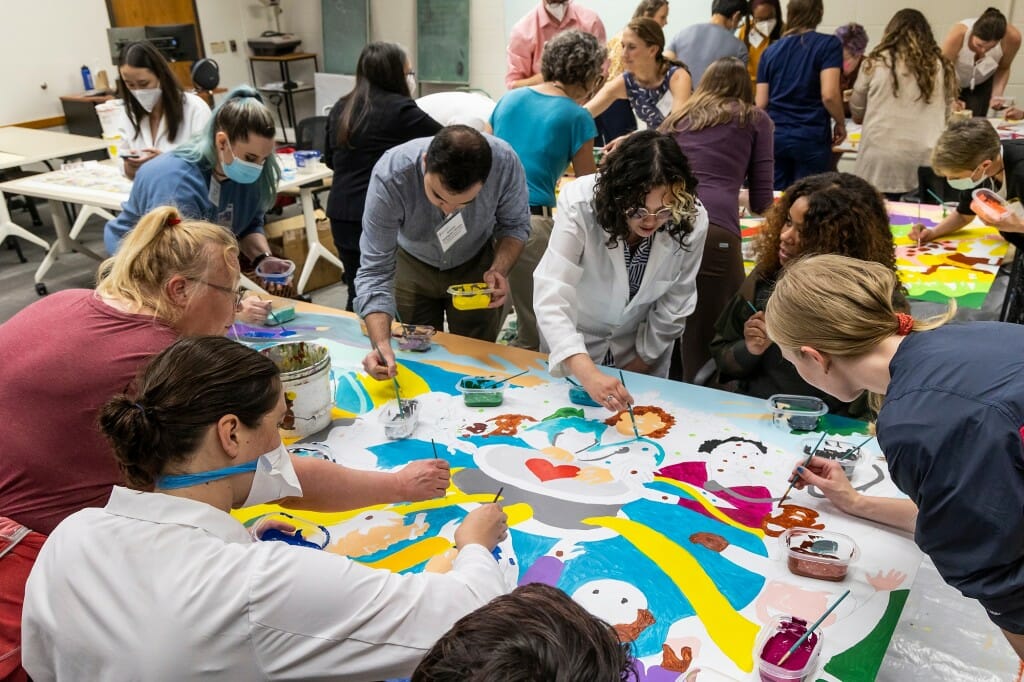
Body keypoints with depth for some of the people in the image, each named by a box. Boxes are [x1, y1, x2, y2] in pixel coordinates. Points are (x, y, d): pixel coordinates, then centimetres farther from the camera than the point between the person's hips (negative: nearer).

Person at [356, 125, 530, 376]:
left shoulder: (505, 162, -34)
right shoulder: (390, 176, -37)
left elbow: (515, 224, -13)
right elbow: (375, 270, -33)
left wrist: (499, 269, -32)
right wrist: (381, 344, -46)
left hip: (476, 264, 1)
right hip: (413, 266, 0)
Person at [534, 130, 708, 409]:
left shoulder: (692, 221, -26)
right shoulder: (580, 205, -34)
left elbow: (675, 302, -11)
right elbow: (550, 296, -41)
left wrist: (644, 359, -3)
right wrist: (588, 374, -53)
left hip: (641, 341, 1)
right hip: (573, 337, -1)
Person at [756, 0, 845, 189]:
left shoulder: (770, 51, 9)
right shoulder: (829, 44, -3)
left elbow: (761, 103, 7)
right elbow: (829, 95, -14)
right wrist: (840, 123, 3)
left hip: (773, 137, 4)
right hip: (811, 138, -3)